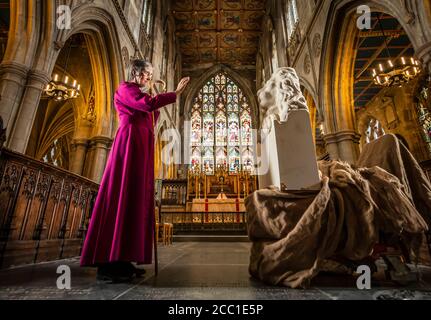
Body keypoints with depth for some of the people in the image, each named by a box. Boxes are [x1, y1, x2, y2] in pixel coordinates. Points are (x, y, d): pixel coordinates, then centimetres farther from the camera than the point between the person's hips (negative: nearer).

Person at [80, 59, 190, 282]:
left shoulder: (137, 93, 30)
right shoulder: (125, 88, 4)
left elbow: (149, 122, 23)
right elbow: (148, 104, -16)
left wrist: (158, 101, 18)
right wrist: (175, 94, -10)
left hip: (140, 147, 9)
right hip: (130, 143, -9)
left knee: (135, 199, 1)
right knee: (123, 197, -15)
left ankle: (120, 260, 4)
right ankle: (108, 266, -11)